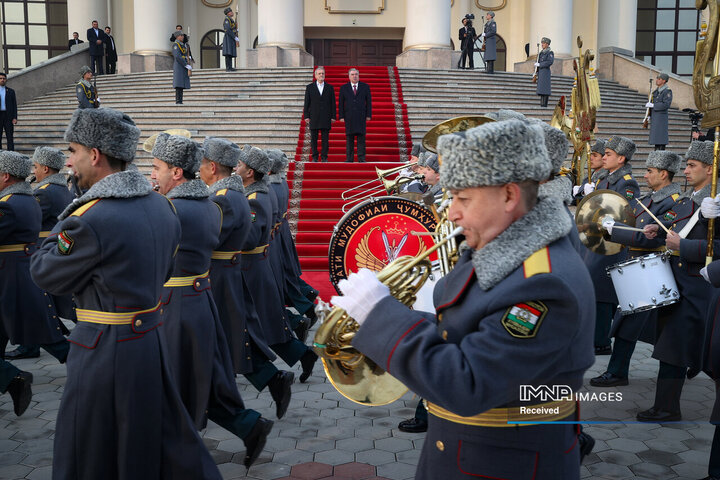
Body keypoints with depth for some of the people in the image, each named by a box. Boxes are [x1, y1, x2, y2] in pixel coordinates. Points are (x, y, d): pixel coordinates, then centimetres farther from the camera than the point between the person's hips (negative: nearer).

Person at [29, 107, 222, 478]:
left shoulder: (90, 219, -22)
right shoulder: (161, 205, 2)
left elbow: (44, 274, -7)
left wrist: (62, 228, 4)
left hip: (106, 351, -7)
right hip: (152, 340, 8)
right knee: (166, 439, 21)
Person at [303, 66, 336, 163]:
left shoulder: (330, 87, 9)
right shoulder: (309, 87, 7)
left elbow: (333, 103, 7)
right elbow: (307, 103, 5)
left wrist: (333, 116, 1)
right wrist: (306, 116, -2)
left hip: (326, 117, 0)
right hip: (313, 117, 0)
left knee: (325, 138, 0)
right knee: (313, 138, 2)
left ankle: (324, 157, 6)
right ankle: (315, 157, 8)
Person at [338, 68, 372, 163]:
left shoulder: (365, 87, 9)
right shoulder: (344, 88, 9)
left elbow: (369, 102, 7)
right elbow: (340, 103, 8)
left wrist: (369, 115, -1)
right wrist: (341, 116, -1)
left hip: (361, 116, 0)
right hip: (349, 117, 0)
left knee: (361, 137, -3)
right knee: (349, 137, 0)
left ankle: (361, 158, 0)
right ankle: (349, 158, 3)